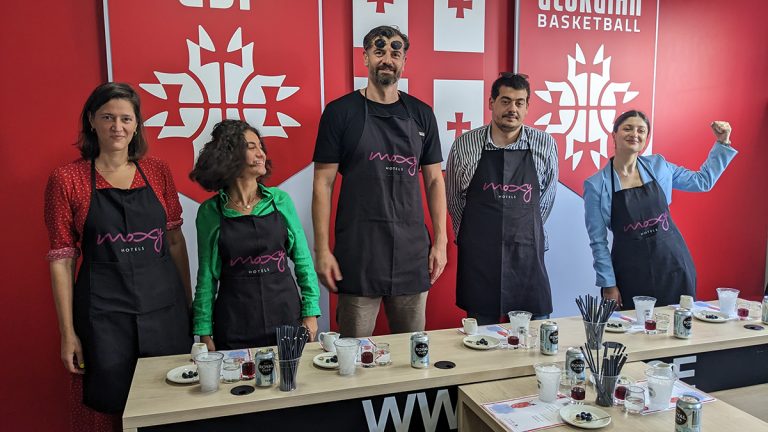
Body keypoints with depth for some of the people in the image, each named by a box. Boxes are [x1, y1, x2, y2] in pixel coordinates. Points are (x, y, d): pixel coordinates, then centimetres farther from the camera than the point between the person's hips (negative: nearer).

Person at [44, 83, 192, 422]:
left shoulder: (157, 171, 3)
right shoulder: (66, 179, -4)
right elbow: (61, 258, -3)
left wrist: (188, 302, 8)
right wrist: (68, 333, -3)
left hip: (165, 306, 2)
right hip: (105, 314, -2)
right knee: (117, 407, 10)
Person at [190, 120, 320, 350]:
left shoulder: (280, 200, 1)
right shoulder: (210, 212, -3)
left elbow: (303, 260, 5)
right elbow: (206, 275, 3)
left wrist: (310, 313, 0)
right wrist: (204, 333, 1)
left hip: (286, 315, 2)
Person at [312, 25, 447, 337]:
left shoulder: (421, 114, 9)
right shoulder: (340, 112, -1)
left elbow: (434, 180, 11)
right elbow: (323, 183, -2)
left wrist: (440, 240, 5)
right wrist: (322, 250, -8)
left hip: (412, 253, 3)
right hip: (357, 254, -3)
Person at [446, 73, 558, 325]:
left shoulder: (545, 145, 1)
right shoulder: (464, 145, -1)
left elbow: (547, 197, 12)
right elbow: (453, 198, 10)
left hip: (528, 257, 1)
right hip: (478, 257, -1)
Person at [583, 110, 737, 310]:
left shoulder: (658, 165, 2)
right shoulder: (596, 185, -8)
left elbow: (703, 181, 17)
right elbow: (598, 242, -5)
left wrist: (722, 143, 10)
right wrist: (608, 284, -5)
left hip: (673, 264, 3)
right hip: (631, 273, -3)